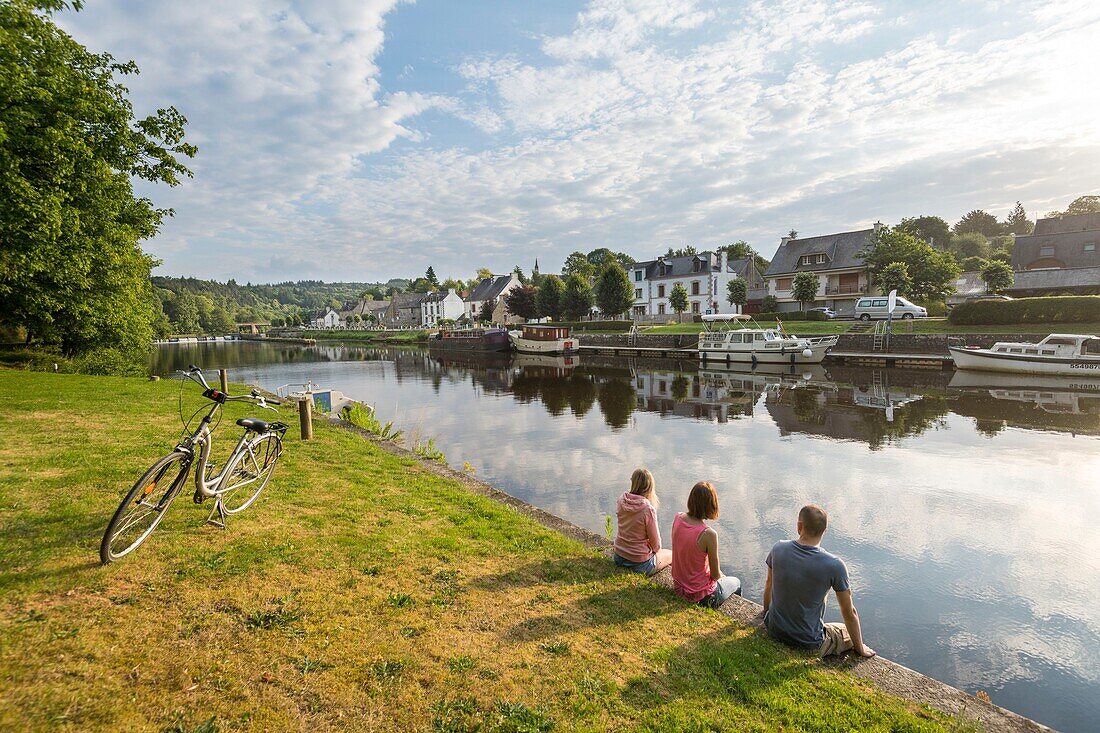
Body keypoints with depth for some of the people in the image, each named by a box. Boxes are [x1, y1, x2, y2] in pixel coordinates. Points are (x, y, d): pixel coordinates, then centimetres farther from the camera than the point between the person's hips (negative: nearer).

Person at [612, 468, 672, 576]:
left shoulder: (621, 500, -11)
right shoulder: (648, 509, -26)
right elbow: (656, 543, -13)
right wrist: (657, 549, 7)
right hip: (640, 563, -6)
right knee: (671, 555, 23)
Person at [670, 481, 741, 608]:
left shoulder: (677, 519, -13)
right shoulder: (709, 534, -31)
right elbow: (715, 575, -17)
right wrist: (721, 575, 2)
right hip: (700, 595, -6)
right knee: (736, 583, 27)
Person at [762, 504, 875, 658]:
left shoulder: (778, 549, -12)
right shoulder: (834, 566, -23)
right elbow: (849, 613, -12)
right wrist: (860, 648, 6)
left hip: (775, 630, 4)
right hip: (808, 643, -3)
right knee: (852, 634, 24)